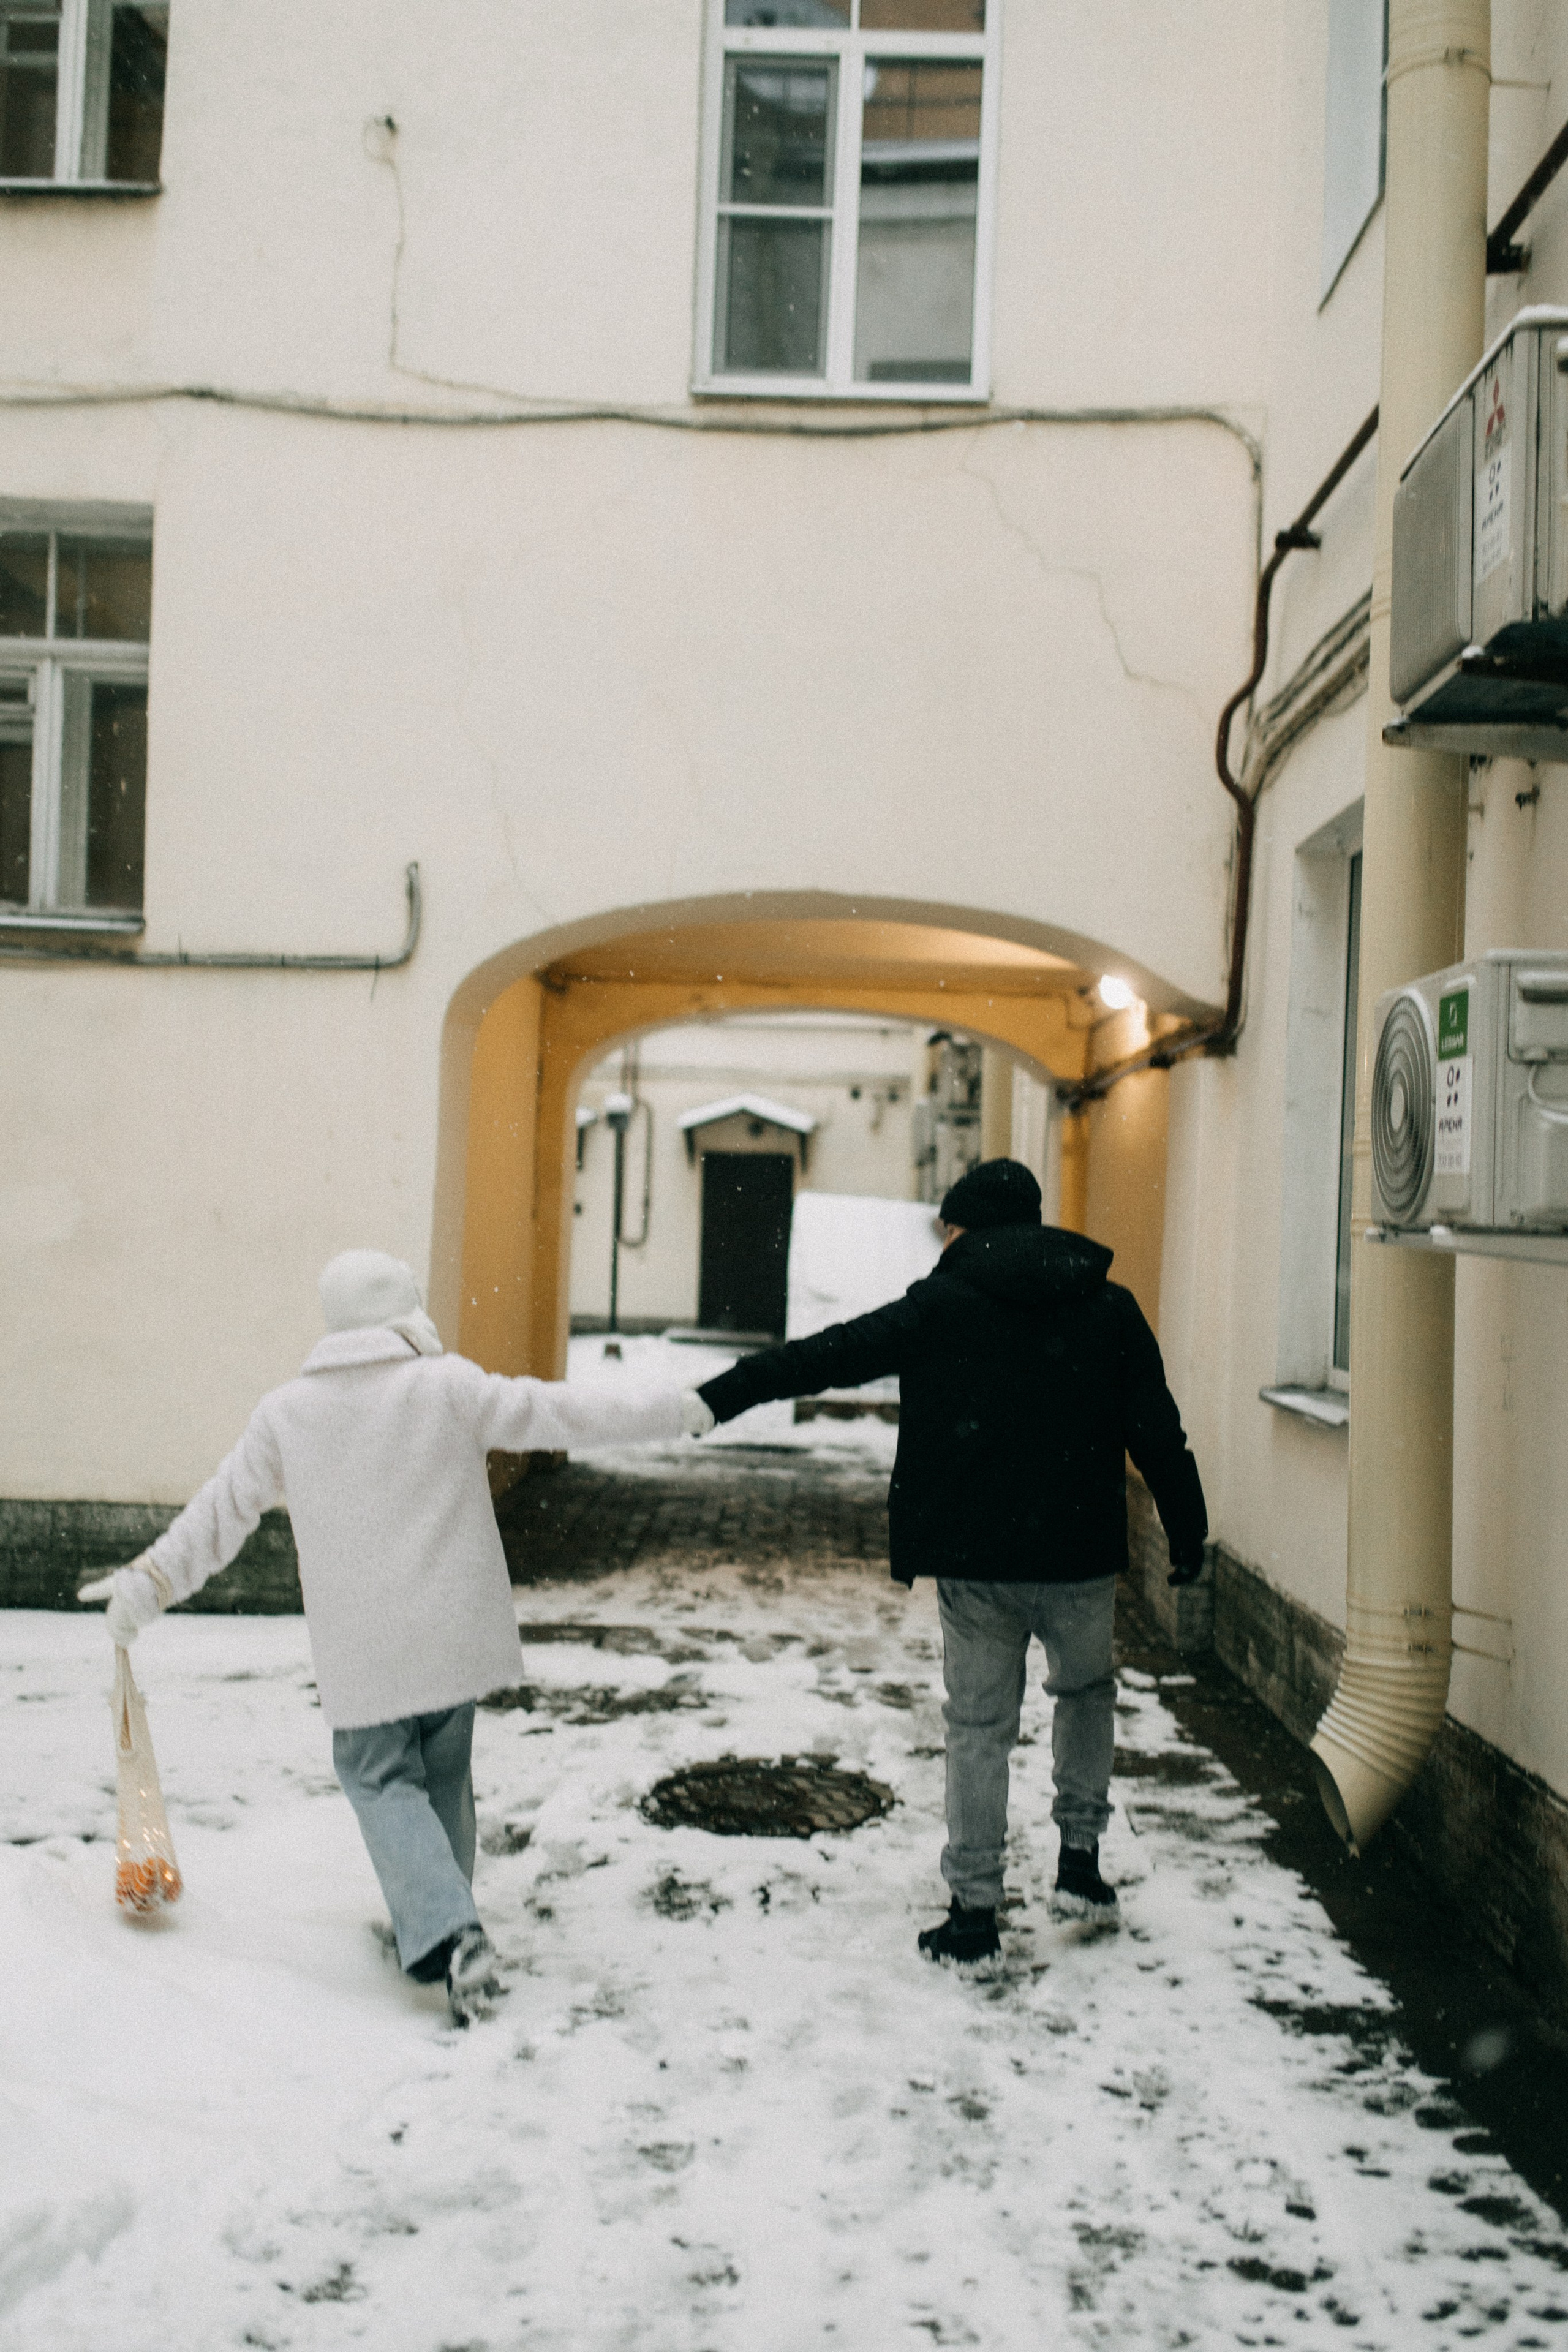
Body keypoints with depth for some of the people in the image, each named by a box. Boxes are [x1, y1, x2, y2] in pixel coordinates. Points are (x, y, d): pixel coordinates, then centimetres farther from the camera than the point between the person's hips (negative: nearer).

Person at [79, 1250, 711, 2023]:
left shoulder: (287, 1413, 1)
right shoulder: (447, 1386, -7)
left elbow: (222, 1511, 6)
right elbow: (553, 1413, -8)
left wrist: (146, 1585, 18)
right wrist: (668, 1410, 1)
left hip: (361, 1648, 0)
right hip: (454, 1632, 0)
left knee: (380, 1776, 7)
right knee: (443, 1774, 18)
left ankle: (446, 1937, -13)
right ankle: (443, 1926, 28)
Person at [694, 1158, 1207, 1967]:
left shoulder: (941, 1306, -2)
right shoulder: (1110, 1308, 4)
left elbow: (827, 1355, -5)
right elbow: (1158, 1432, 3)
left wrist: (719, 1395, -1)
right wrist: (1188, 1535, 11)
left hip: (974, 1563, -2)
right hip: (1081, 1557, 2)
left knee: (978, 1726, 8)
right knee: (1085, 1691, 26)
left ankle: (974, 1908, 9)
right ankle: (1080, 1859, 21)